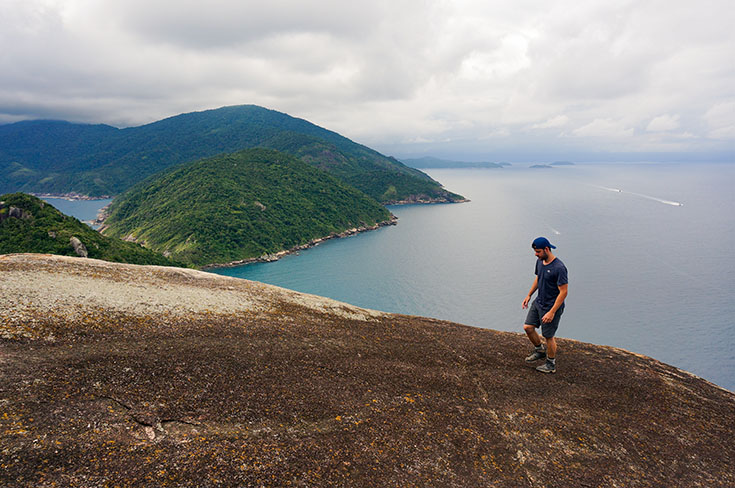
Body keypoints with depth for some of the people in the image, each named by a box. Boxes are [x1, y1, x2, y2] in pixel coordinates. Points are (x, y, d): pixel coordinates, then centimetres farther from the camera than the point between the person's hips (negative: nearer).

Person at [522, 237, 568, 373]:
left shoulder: (559, 268, -25)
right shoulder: (540, 261, 1)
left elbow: (563, 292, -23)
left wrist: (552, 312, -23)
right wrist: (529, 295, 20)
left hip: (552, 306, -8)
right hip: (538, 302, 8)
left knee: (548, 336, 4)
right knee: (528, 327, 9)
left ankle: (551, 364, 25)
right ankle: (539, 351, 34)